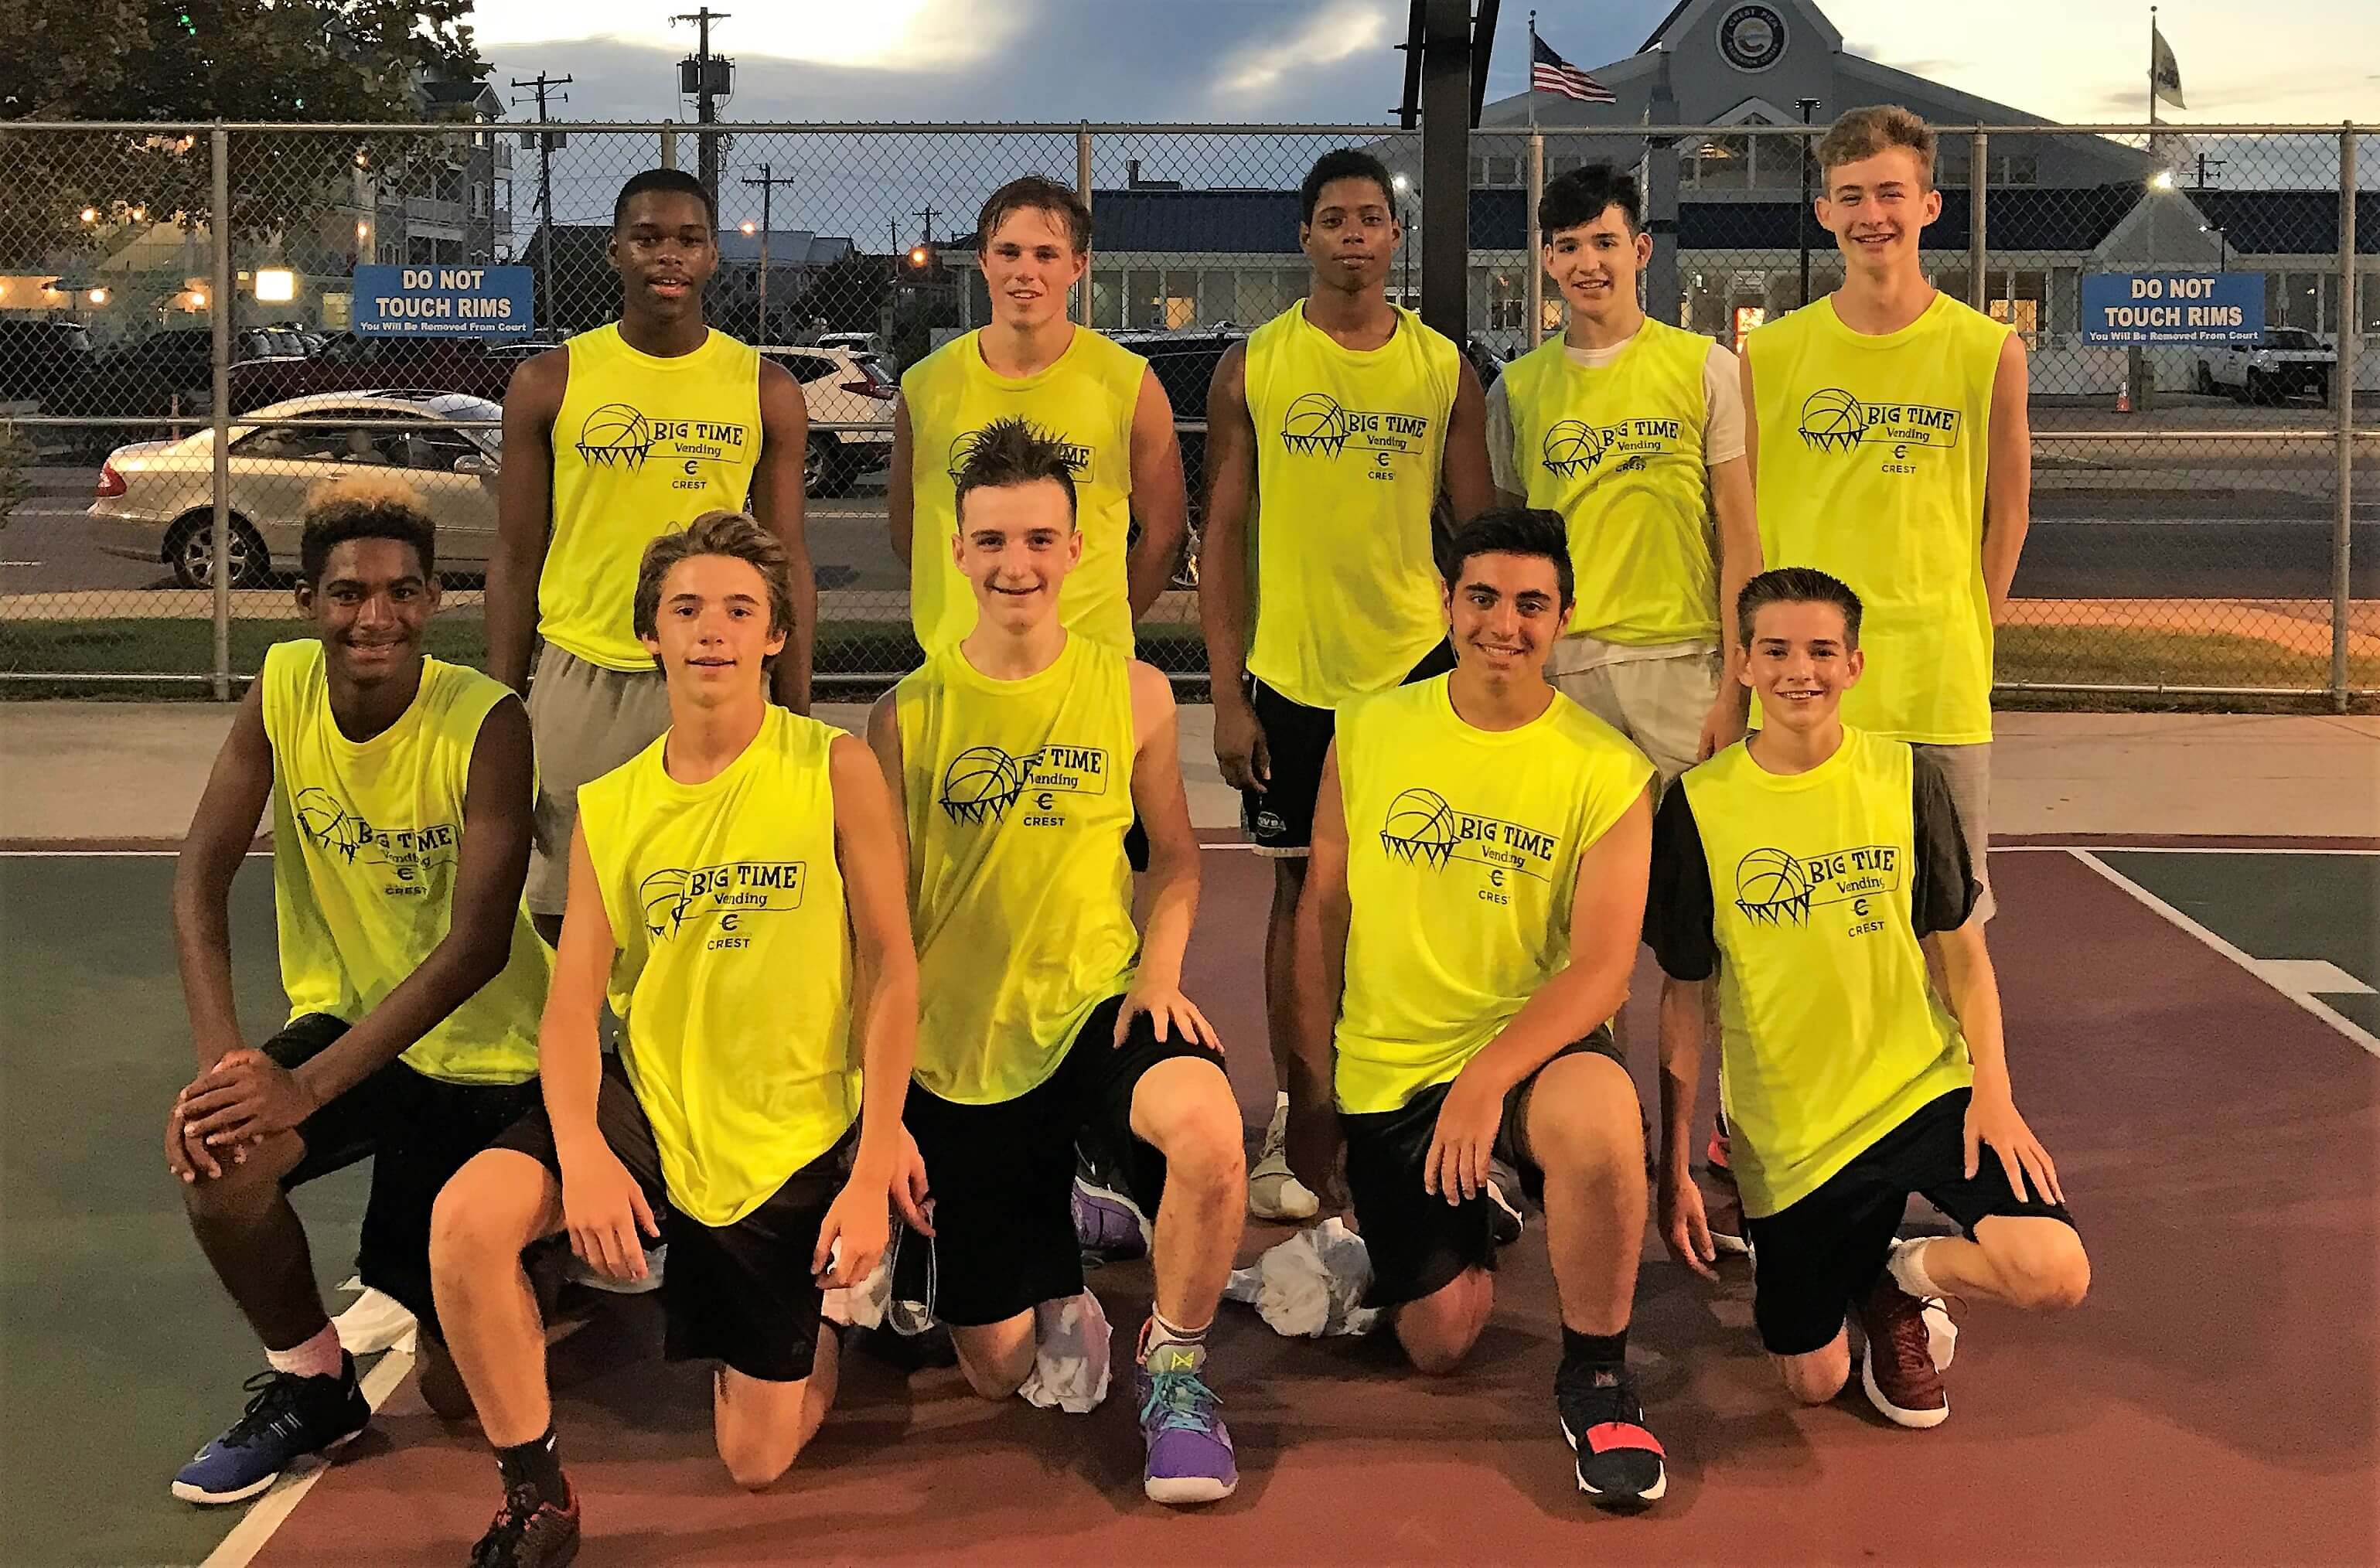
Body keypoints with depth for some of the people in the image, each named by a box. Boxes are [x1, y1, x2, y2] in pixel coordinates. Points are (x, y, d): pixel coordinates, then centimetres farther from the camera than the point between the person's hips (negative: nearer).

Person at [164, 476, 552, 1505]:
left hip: (478, 1051, -3)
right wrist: (219, 1059, -28)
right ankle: (309, 1386, -2)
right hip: (347, 1017, 3)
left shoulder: (485, 722, -24)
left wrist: (308, 1084, -35)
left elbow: (478, 943, -28)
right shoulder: (284, 686, -11)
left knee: (454, 1381, 2)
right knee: (217, 1152, -29)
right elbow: (202, 875, -13)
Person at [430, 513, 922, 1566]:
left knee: (757, 1461, 3)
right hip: (646, 1106, 2)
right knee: (467, 1221, -29)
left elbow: (892, 966, -8)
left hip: (792, 1143, -2)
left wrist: (872, 1167, -14)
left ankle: (818, 1324, 39)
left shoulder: (835, 770, -8)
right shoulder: (606, 808, 0)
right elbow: (573, 1004, -4)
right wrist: (582, 1151, -23)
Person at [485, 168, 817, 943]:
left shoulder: (766, 391, 4)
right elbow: (516, 557, 6)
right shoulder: (549, 383, 3)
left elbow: (789, 559, 6)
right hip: (582, 680, 0)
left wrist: (798, 719, 2)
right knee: (561, 919, 5)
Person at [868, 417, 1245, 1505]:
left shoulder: (1132, 693, -2)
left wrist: (1159, 972, -9)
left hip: (1096, 1008, -1)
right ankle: (1053, 1232, 42)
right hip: (959, 1046, 1)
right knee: (997, 1373, 5)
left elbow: (1175, 853, 9)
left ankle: (1175, 1368, -7)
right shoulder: (907, 716, -3)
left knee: (1207, 1130, -38)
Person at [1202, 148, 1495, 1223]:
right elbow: (1223, 538, 2)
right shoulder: (1252, 367, 1)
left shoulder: (1444, 368, 5)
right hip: (1290, 673, 0)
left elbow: (1480, 531, 8)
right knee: (1301, 892, 8)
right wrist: (1227, 693, -4)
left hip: (1414, 661, 0)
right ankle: (1292, 1126, 17)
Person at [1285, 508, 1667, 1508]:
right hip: (1386, 1071, 3)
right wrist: (1314, 1085, 8)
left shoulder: (1608, 771, -8)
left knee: (1599, 1111, -39)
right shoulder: (1369, 733, 0)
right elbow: (1322, 912, 7)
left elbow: (1602, 968, -14)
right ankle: (1462, 1221, 38)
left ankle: (1596, 1374, -14)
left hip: (1531, 1047, -2)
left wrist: (1489, 1078, -29)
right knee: (1439, 1342, 0)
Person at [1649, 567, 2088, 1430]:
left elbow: (1959, 946, 4)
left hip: (1925, 1085, 1)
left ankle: (1909, 1273, 12)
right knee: (1814, 1381, 3)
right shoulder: (1700, 804, -7)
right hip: (1789, 1123, 0)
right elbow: (1685, 996, -1)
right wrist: (1674, 1166, -1)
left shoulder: (1905, 777, -4)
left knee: (2055, 1275, -21)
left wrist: (1994, 1090, -9)